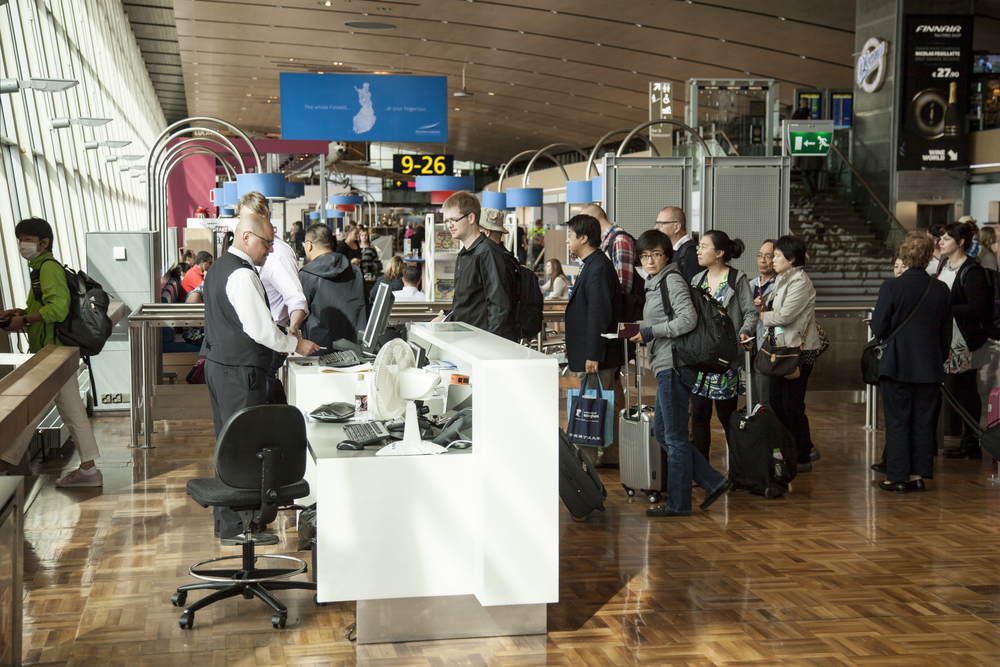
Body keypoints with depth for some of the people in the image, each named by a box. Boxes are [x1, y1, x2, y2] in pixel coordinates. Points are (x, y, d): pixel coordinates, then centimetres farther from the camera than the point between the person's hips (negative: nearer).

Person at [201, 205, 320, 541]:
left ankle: (226, 516, 25)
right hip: (239, 371, -11)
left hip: (219, 364, 11)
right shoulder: (242, 275, -18)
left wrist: (284, 337, 15)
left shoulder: (221, 267, 15)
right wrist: (295, 345, -7)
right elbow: (260, 328, -22)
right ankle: (235, 525, -1)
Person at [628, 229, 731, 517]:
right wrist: (642, 333, 11)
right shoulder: (655, 284, 19)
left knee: (674, 436, -3)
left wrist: (651, 332, -17)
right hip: (664, 366, 11)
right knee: (661, 432, 13)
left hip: (673, 364, -11)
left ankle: (678, 503, 7)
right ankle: (713, 482, 17)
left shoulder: (673, 281, -10)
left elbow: (688, 319, -21)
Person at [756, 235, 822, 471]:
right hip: (782, 347, 10)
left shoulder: (800, 282, -16)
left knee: (792, 405, -3)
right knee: (776, 401, 12)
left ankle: (802, 458, 10)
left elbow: (785, 316, -21)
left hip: (800, 350, -10)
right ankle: (805, 449, 25)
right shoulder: (781, 279, 14)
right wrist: (764, 307, -1)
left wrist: (763, 316, -6)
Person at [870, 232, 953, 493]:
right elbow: (946, 334, 5)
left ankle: (897, 477, 7)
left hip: (897, 366, -3)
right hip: (930, 368, 3)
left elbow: (878, 329, -11)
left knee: (897, 421, 4)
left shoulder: (891, 287, -14)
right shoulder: (941, 290, -1)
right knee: (924, 421, 11)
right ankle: (918, 474, 16)